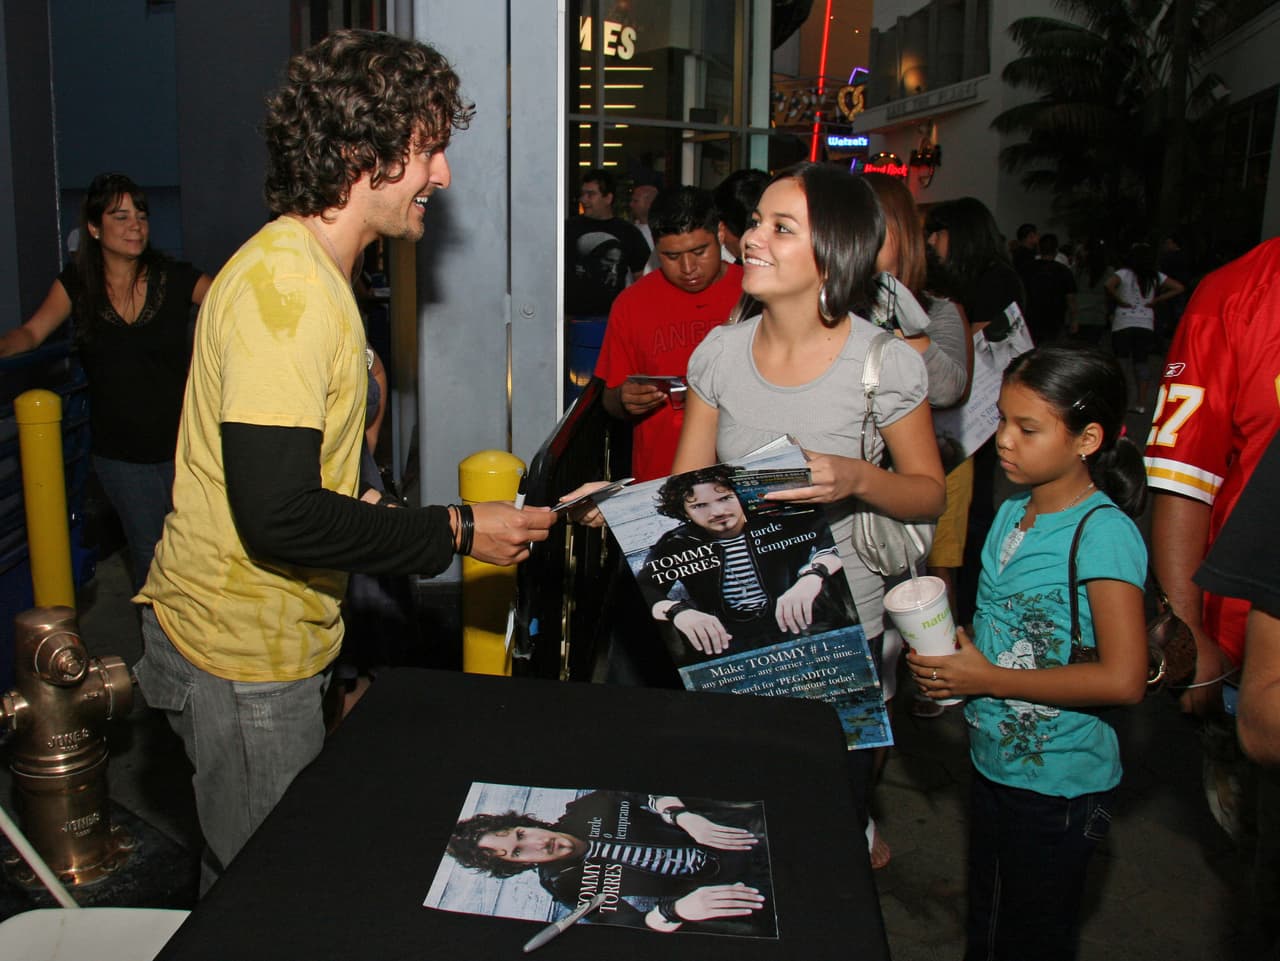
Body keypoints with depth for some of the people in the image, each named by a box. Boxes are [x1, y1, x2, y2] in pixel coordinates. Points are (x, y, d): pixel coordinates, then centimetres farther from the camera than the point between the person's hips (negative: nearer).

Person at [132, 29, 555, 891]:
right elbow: (279, 516, -29)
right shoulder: (285, 285, -24)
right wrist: (455, 533, -19)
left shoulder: (307, 271, 10)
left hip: (273, 636, 9)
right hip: (242, 657, -9)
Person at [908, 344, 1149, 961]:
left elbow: (1124, 679, -28)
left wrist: (986, 679, -22)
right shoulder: (1012, 514, 1)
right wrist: (947, 653, -5)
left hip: (1060, 780, -7)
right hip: (993, 760, 7)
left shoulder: (1104, 533, -22)